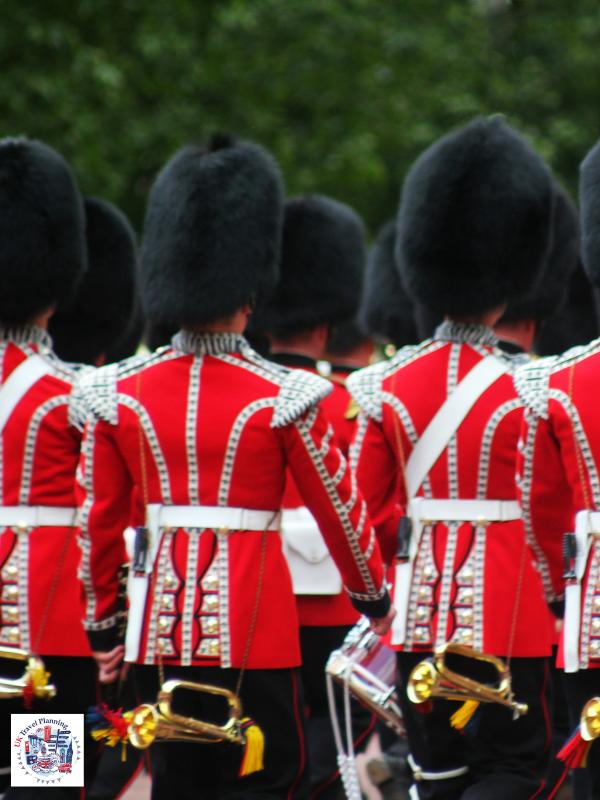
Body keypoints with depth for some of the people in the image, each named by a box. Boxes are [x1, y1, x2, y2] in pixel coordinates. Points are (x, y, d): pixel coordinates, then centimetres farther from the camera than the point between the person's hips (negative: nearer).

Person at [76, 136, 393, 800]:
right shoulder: (282, 398, -9)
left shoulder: (120, 394, 1)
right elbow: (338, 507, 0)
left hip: (161, 617, 4)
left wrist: (102, 625, 16)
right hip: (252, 619, -4)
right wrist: (374, 599, 15)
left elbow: (99, 520, 6)